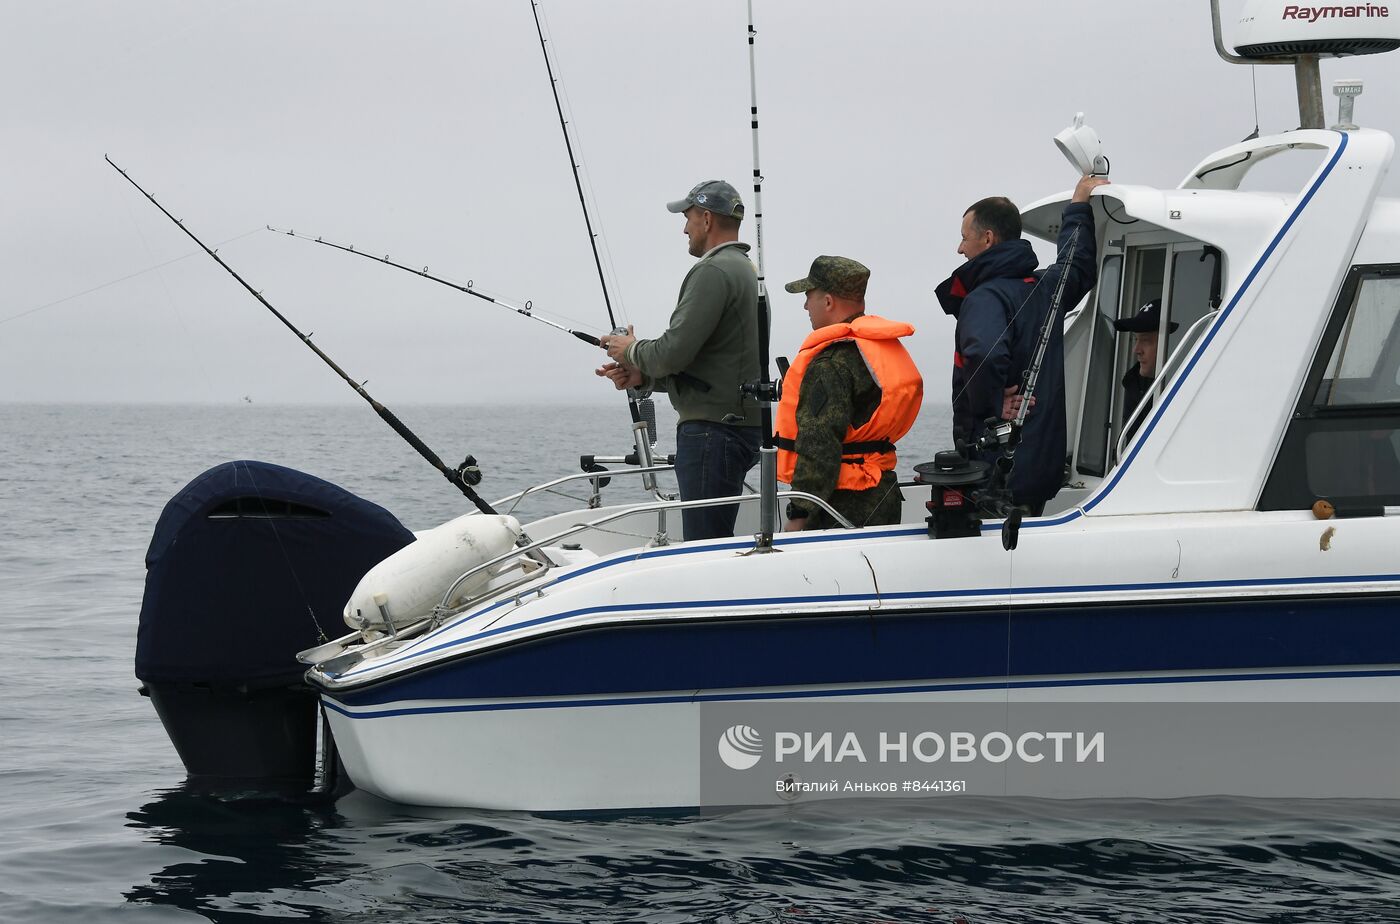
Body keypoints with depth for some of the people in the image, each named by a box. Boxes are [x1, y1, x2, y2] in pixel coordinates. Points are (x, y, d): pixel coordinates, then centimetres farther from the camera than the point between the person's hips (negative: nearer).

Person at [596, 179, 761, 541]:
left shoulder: (713, 272, -12)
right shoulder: (746, 270, 21)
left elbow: (674, 351, -19)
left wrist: (631, 351, 2)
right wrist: (643, 376, 14)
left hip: (712, 430, -11)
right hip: (740, 426, 11)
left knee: (706, 550, -11)